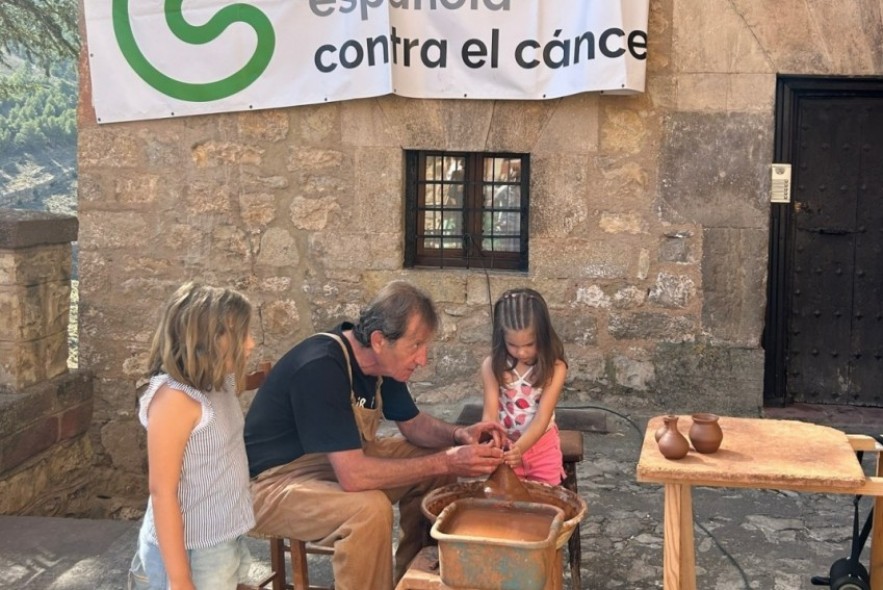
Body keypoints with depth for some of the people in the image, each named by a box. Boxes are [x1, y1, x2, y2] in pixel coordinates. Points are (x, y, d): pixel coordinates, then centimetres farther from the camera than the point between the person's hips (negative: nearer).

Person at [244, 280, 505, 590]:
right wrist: (446, 462, -31)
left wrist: (459, 435, -13)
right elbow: (353, 476, -37)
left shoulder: (380, 360, -6)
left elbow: (412, 424, 9)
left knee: (434, 463, 3)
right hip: (277, 481, -9)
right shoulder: (321, 368, -32)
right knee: (369, 508, -33)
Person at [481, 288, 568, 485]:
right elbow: (490, 414, -16)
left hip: (542, 447, 0)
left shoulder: (555, 368, -16)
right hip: (505, 447, 1)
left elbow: (542, 418, -22)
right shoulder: (492, 366, -12)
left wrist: (520, 448, -38)